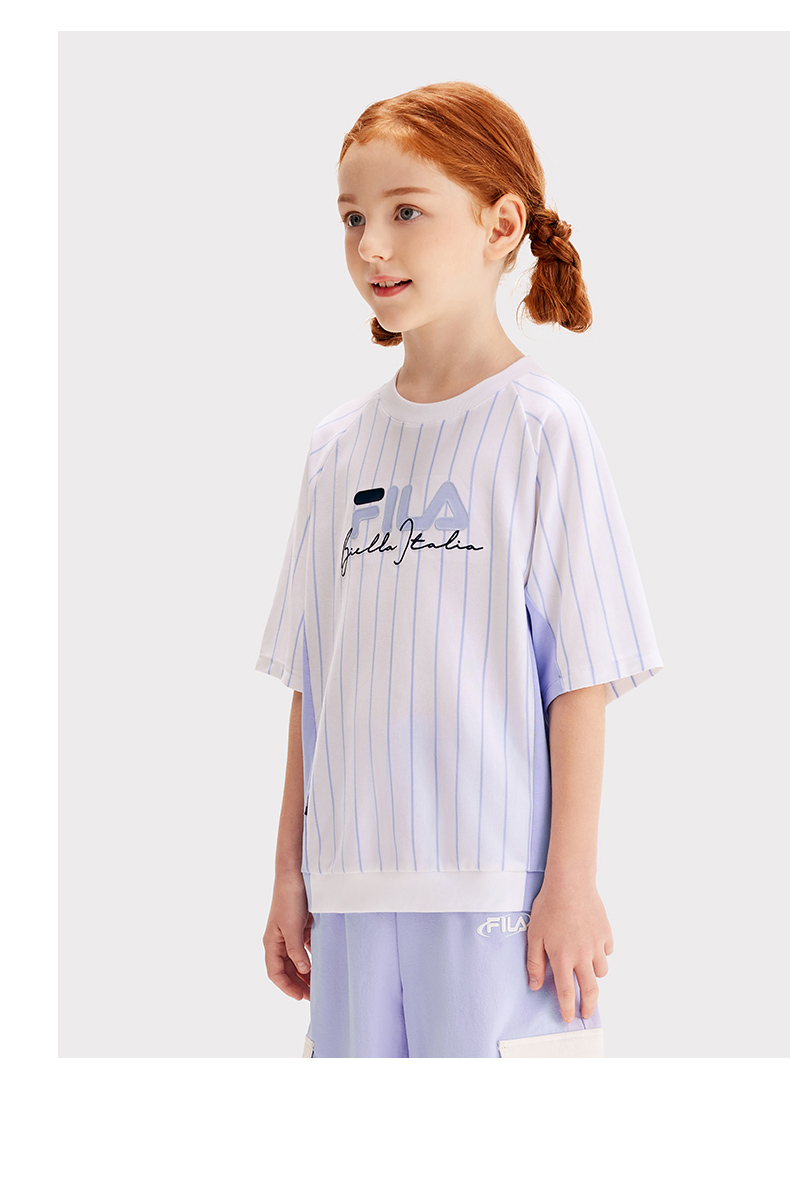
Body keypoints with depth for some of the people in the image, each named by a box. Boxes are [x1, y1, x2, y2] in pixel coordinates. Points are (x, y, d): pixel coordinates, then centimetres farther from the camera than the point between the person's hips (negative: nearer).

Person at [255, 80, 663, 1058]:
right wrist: (289, 871, 12)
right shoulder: (340, 443, 11)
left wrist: (571, 882, -9)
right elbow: (311, 681, 14)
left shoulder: (541, 431, -5)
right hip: (354, 887, 5)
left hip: (500, 890, -5)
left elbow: (581, 679, -6)